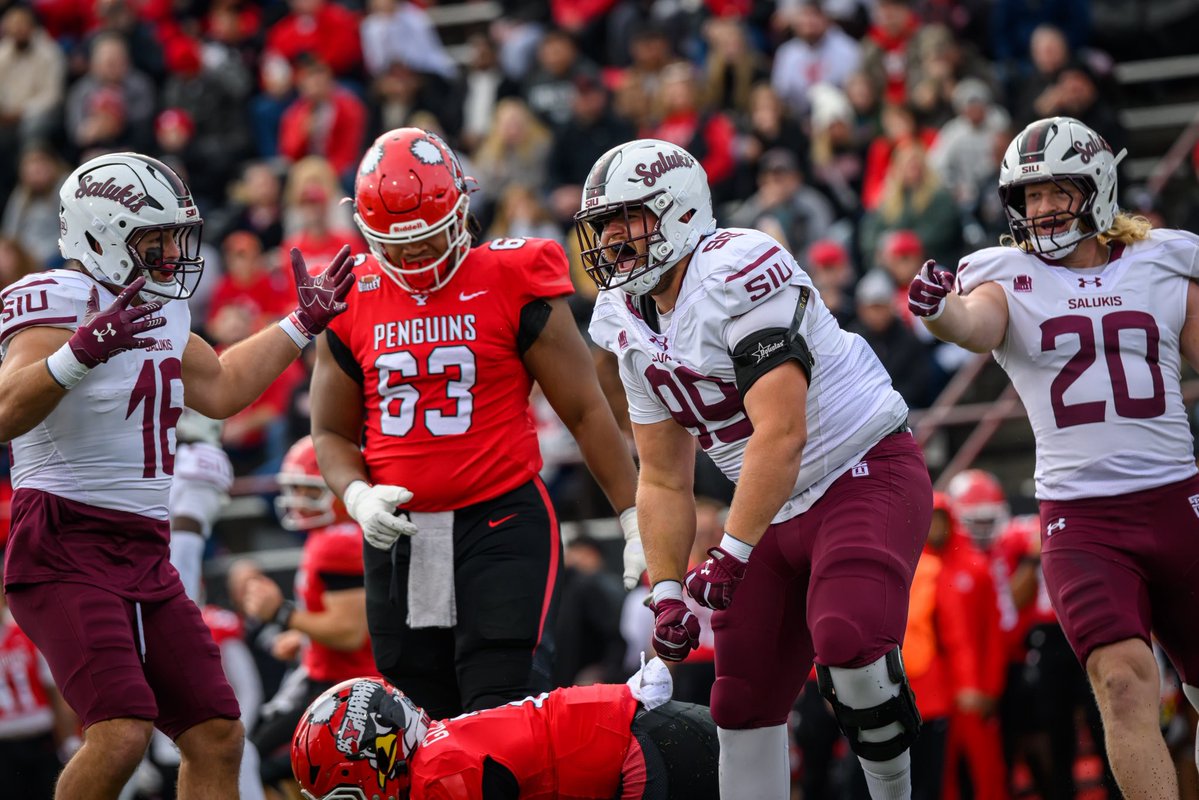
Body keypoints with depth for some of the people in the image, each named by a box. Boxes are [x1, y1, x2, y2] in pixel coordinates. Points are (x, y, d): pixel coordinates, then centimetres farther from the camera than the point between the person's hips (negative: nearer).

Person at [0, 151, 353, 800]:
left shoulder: (161, 310, 14)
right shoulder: (55, 301, -13)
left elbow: (221, 389, 33)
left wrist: (303, 322, 32)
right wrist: (82, 351, -42)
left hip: (144, 557, 9)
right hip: (65, 553, -9)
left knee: (216, 736, 7)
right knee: (120, 734, -24)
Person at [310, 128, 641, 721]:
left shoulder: (511, 284, -4)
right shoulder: (353, 301, 7)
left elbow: (585, 411, 1)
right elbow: (332, 433, 16)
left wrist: (634, 520, -1)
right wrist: (358, 496, -5)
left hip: (501, 523, -4)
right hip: (400, 535, 4)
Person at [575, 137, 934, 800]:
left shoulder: (737, 272, -21)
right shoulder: (630, 323, 6)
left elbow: (781, 433, -27)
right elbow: (663, 481, 13)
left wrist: (731, 554, -24)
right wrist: (667, 591, 3)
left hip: (867, 477, -9)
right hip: (777, 509, 9)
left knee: (846, 643, -29)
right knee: (744, 697, 5)